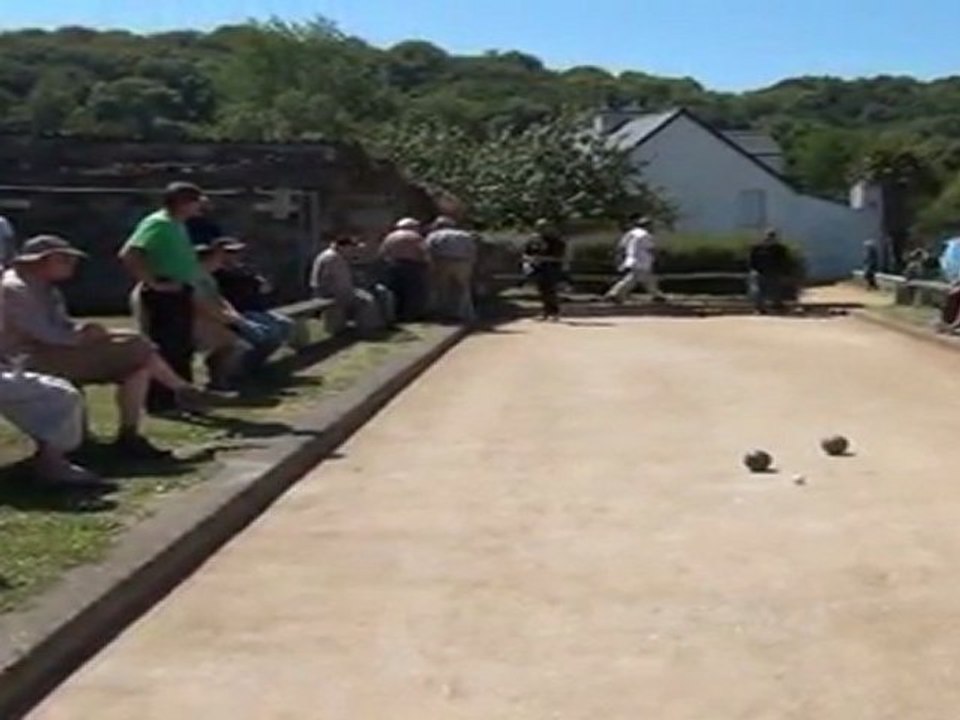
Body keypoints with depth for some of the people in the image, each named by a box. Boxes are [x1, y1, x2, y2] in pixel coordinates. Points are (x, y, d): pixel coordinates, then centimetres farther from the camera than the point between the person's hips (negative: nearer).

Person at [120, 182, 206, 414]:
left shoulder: (177, 225, 15)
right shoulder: (158, 223, -15)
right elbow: (128, 255, -24)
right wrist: (153, 282, -21)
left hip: (179, 294, 10)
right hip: (164, 296, -10)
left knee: (181, 350, 15)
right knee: (164, 349, -5)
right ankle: (160, 401, 1)